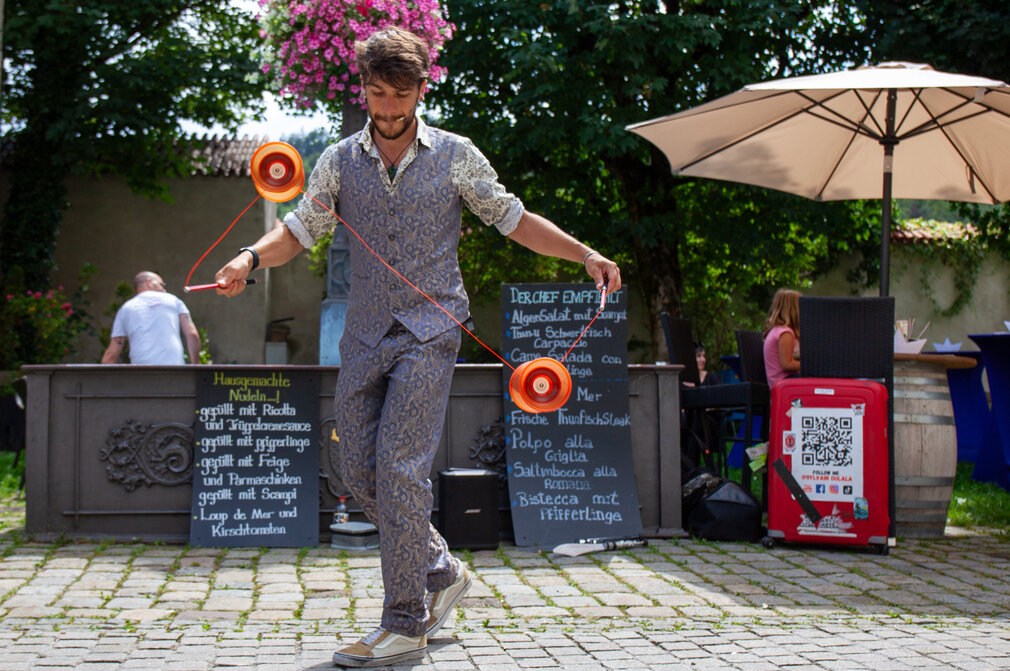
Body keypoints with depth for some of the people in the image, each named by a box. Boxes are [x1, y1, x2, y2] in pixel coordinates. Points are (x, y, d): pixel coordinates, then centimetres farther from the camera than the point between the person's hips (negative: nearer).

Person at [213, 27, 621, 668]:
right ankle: (441, 571, 25)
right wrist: (251, 258, -13)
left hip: (429, 332, -4)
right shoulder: (340, 162, 8)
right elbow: (301, 229, 7)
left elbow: (513, 218, 7)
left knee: (399, 470, -13)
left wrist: (585, 255, -2)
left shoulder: (455, 155, 1)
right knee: (361, 472, 4)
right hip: (365, 337, 4)